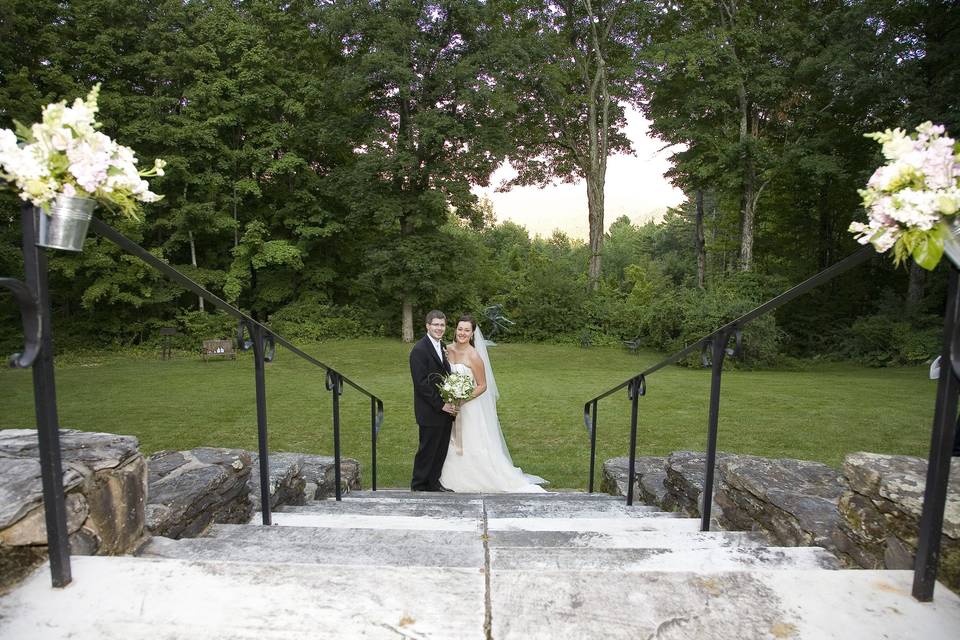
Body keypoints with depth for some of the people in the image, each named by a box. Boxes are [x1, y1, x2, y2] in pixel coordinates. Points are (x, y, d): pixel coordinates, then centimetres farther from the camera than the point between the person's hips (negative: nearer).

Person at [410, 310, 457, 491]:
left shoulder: (441, 347, 11)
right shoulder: (419, 349, -16)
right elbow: (421, 383, -19)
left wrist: (450, 403, 3)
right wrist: (441, 405, -17)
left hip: (445, 408, 8)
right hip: (430, 412, -8)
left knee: (441, 450, 16)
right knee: (427, 450, 5)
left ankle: (434, 483, 31)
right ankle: (418, 487, 22)